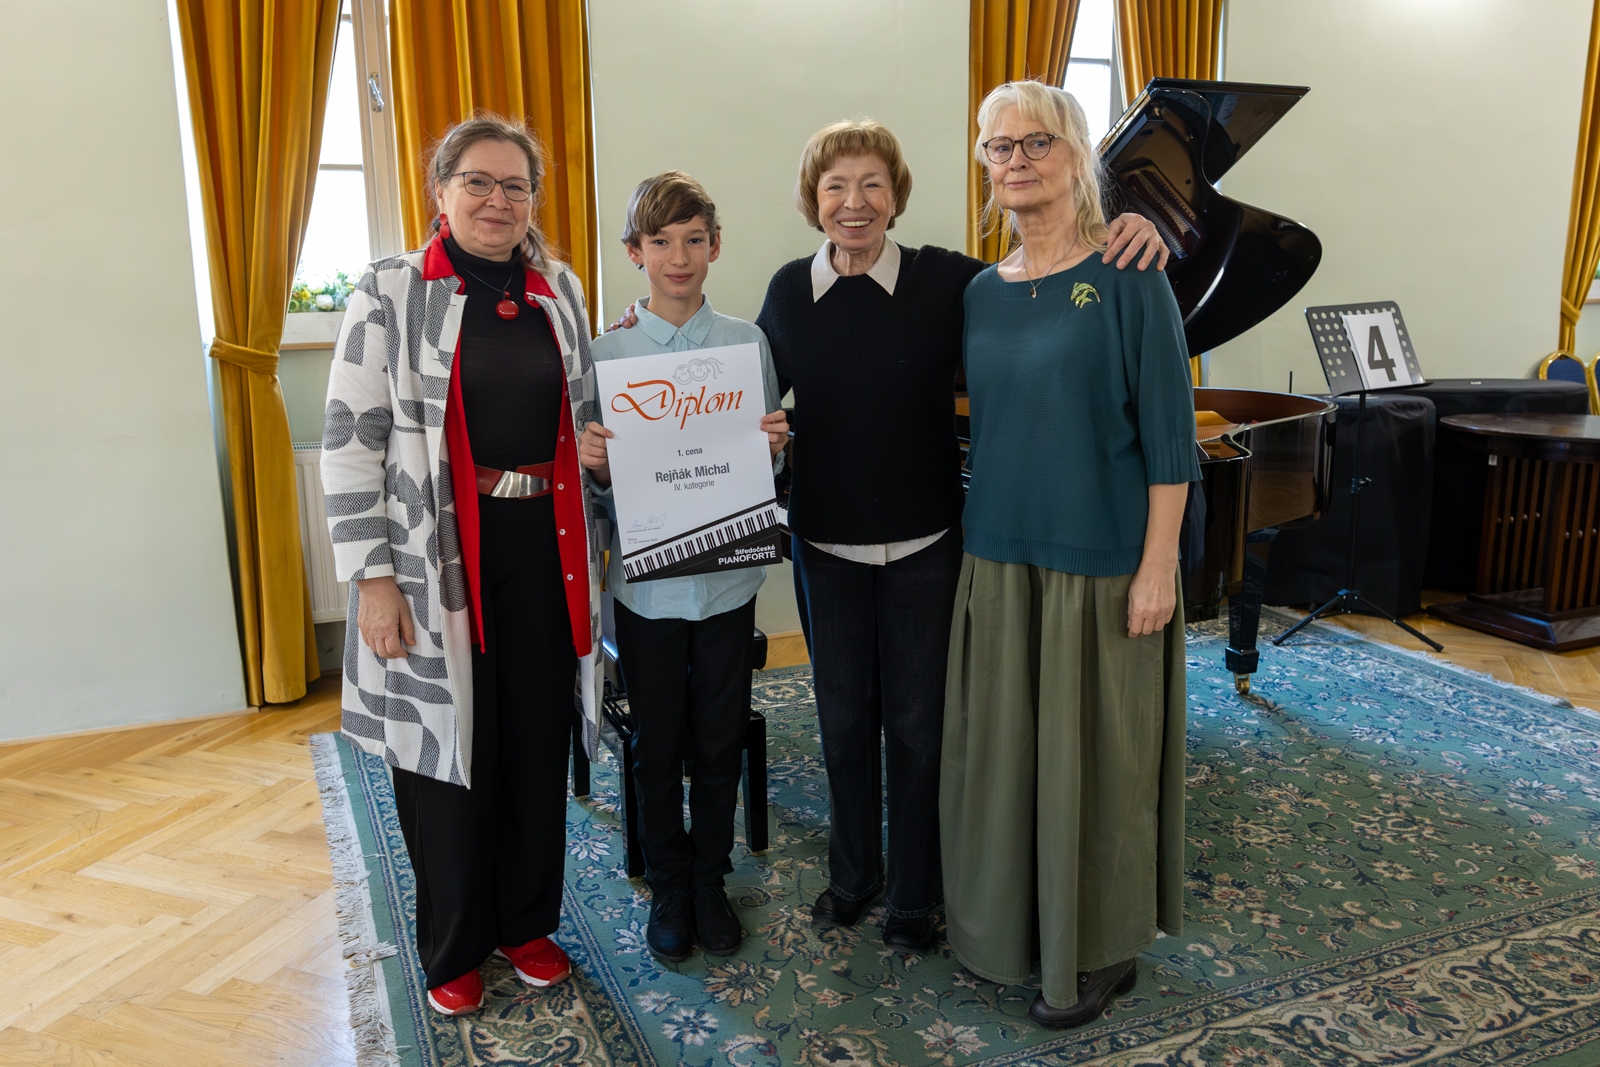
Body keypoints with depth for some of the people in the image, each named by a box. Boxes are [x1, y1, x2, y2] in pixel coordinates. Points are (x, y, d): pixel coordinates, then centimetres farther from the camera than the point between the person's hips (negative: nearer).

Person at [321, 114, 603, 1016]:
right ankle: (455, 945, 30)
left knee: (540, 743, 12)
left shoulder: (561, 290, 9)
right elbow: (351, 441, -7)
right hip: (440, 558, -4)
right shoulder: (392, 292, -4)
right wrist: (373, 577, -12)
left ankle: (529, 921, 34)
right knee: (448, 745, 7)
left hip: (544, 551, 4)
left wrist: (594, 534, 7)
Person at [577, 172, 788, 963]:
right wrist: (594, 465, -20)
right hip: (646, 579, -1)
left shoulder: (747, 343, 1)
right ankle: (669, 888, 32)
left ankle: (709, 880, 34)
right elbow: (599, 478, 2)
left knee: (720, 743, 12)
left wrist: (775, 448, -16)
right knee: (657, 747, 12)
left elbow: (767, 468, 6)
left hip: (727, 576, 1)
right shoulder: (607, 352, -2)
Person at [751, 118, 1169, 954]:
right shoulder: (790, 291, -1)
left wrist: (1132, 235, -25)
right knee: (843, 719, 15)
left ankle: (915, 893, 30)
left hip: (924, 547, -2)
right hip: (827, 547, 2)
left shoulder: (946, 281, -8)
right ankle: (853, 873, 38)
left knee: (917, 724, 9)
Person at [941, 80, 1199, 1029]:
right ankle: (1012, 925, 35)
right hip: (1001, 556, 6)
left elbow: (1169, 432, -10)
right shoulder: (983, 291, 8)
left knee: (1094, 753, 6)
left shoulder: (1126, 277, -8)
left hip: (1101, 561, -5)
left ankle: (1101, 950, 27)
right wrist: (978, 537, 8)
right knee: (1004, 746, 14)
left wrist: (1157, 565, -15)